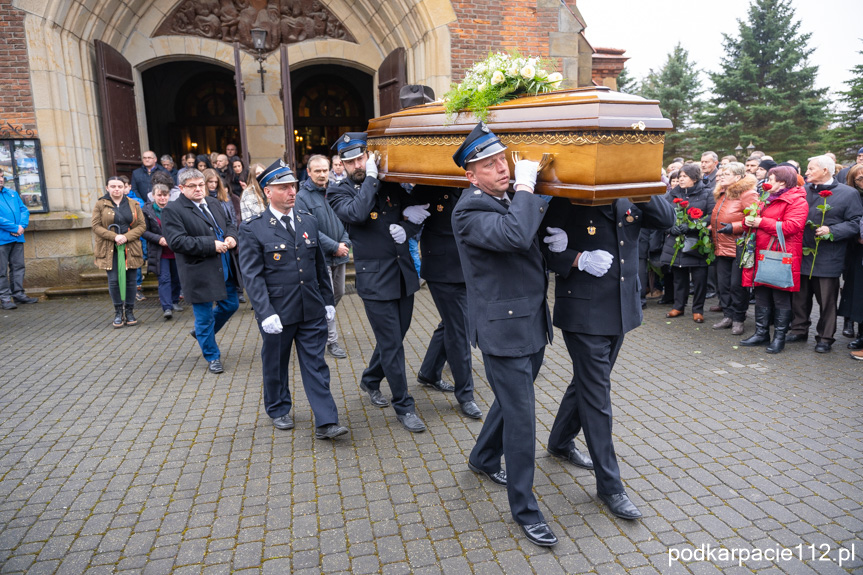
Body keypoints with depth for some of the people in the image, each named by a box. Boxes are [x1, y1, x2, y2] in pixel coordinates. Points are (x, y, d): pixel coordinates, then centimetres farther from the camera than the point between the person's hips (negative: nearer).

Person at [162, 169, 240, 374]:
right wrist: (211, 245, -22)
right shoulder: (172, 210, -10)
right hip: (199, 274, -7)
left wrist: (231, 237, -3)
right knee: (204, 317, 6)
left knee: (231, 305, 19)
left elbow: (229, 224, 22)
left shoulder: (213, 203, 11)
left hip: (224, 269, 7)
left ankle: (202, 332, 43)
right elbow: (176, 241, -20)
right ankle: (212, 357, 23)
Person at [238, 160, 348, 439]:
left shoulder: (309, 221, 7)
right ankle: (278, 411, 36)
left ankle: (325, 422, 8)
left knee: (316, 365, 4)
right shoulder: (253, 229, -7)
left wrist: (327, 300, 13)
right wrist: (266, 313, -18)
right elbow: (252, 276, -11)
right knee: (276, 366, 15)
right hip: (277, 313, -3)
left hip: (312, 311, 3)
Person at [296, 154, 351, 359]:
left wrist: (345, 243, -6)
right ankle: (332, 341, 8)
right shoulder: (303, 197, -8)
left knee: (338, 294, 17)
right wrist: (334, 247, -16)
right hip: (321, 257, -5)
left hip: (340, 255, 6)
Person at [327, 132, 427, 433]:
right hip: (375, 280, -5)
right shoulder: (338, 192, -5)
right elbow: (357, 213, -25)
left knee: (395, 338, 18)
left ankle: (370, 380, 43)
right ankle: (404, 406, 16)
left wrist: (406, 229, -8)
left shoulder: (390, 184, 8)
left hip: (404, 273, 5)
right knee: (391, 345, -1)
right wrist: (371, 178, -17)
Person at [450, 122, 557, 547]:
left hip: (533, 324, 8)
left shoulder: (512, 199, 9)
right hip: (503, 328, -8)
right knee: (520, 417, -1)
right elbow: (515, 235, -34)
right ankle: (524, 508, 16)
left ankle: (482, 458, 47)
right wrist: (525, 187, -22)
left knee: (512, 399, 23)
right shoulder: (469, 211, -17)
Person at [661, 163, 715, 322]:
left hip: (697, 243, -3)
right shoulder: (673, 194, 11)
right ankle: (678, 306, 24)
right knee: (679, 276, 10)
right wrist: (671, 227, -15)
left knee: (699, 278, 1)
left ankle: (698, 309, 14)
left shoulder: (706, 194, 0)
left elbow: (711, 216, -10)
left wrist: (690, 226, -20)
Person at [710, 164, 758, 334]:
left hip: (739, 248, -8)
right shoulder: (721, 195, 17)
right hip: (722, 248, 8)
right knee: (723, 284, 11)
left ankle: (738, 319, 10)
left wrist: (734, 227, -23)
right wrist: (711, 228, 13)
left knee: (737, 285, -2)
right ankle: (727, 316, 21)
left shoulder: (747, 194, -10)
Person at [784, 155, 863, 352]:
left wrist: (832, 231, -18)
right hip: (802, 254, 4)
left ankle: (825, 338, 15)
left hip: (828, 258, -4)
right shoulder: (803, 190, 9)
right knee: (800, 296, 12)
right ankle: (799, 330, 26)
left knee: (827, 300, 3)